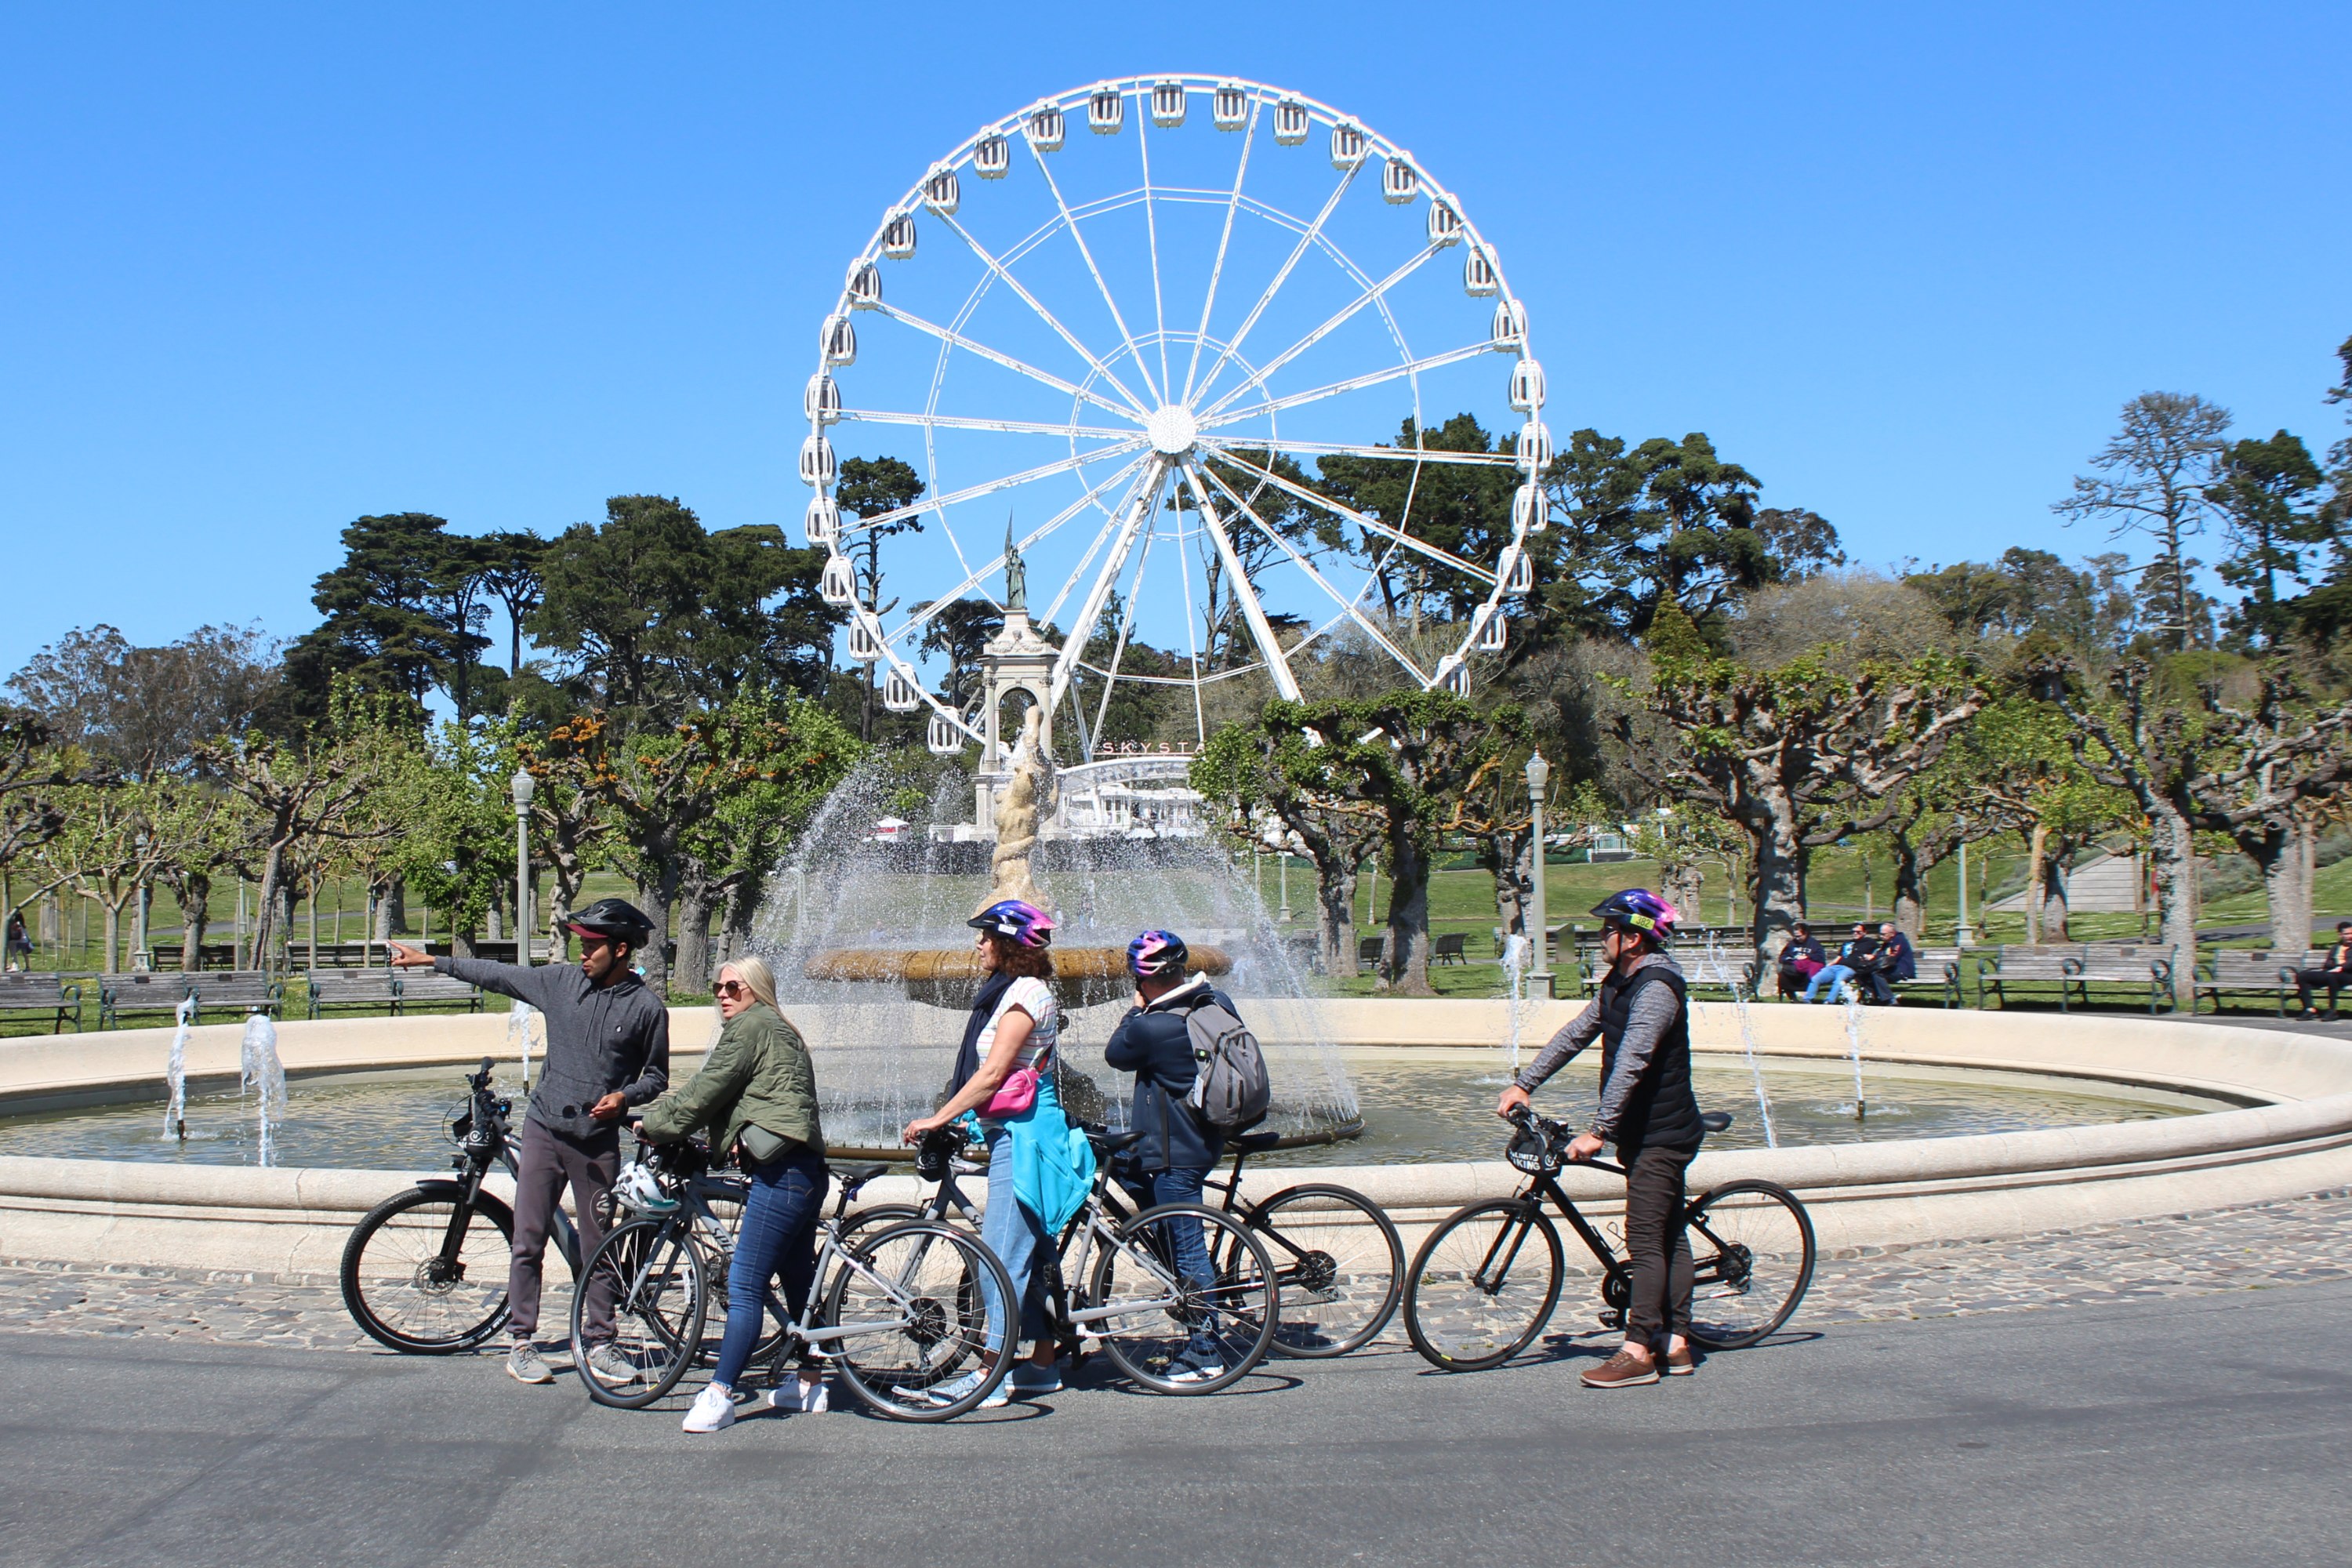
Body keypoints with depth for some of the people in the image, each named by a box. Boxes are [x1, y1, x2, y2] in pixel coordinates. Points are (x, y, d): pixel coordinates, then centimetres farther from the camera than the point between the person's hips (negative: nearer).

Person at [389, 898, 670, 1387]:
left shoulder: (647, 1008, -4)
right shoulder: (562, 981, 2)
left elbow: (657, 1075, 5)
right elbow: (499, 975, 13)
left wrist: (625, 1096, -15)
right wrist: (430, 961, 17)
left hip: (599, 1140, -2)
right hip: (545, 1128, 2)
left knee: (599, 1247, 3)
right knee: (528, 1241, 1)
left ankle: (600, 1344, 15)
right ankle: (521, 1342, 9)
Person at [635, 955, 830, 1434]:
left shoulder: (752, 1026, -4)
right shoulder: (778, 1031, 27)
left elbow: (708, 1089, -7)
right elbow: (713, 1092, 24)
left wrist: (654, 1124, 5)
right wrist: (657, 1110, 12)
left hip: (780, 1173, -11)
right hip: (804, 1173, 11)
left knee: (744, 1287, -14)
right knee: (799, 1281, 17)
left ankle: (719, 1395, -17)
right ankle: (810, 1384, 26)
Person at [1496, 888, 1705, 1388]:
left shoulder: (1656, 989, -22)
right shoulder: (1621, 982, 10)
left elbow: (1631, 1064, -30)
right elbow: (1576, 1033, 13)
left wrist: (1598, 1131, -34)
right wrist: (1525, 1084, 9)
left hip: (1661, 1135, -10)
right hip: (1643, 1131, 10)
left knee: (1646, 1239, -11)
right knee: (1667, 1236, 11)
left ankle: (1637, 1353, -12)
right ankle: (1675, 1343, 16)